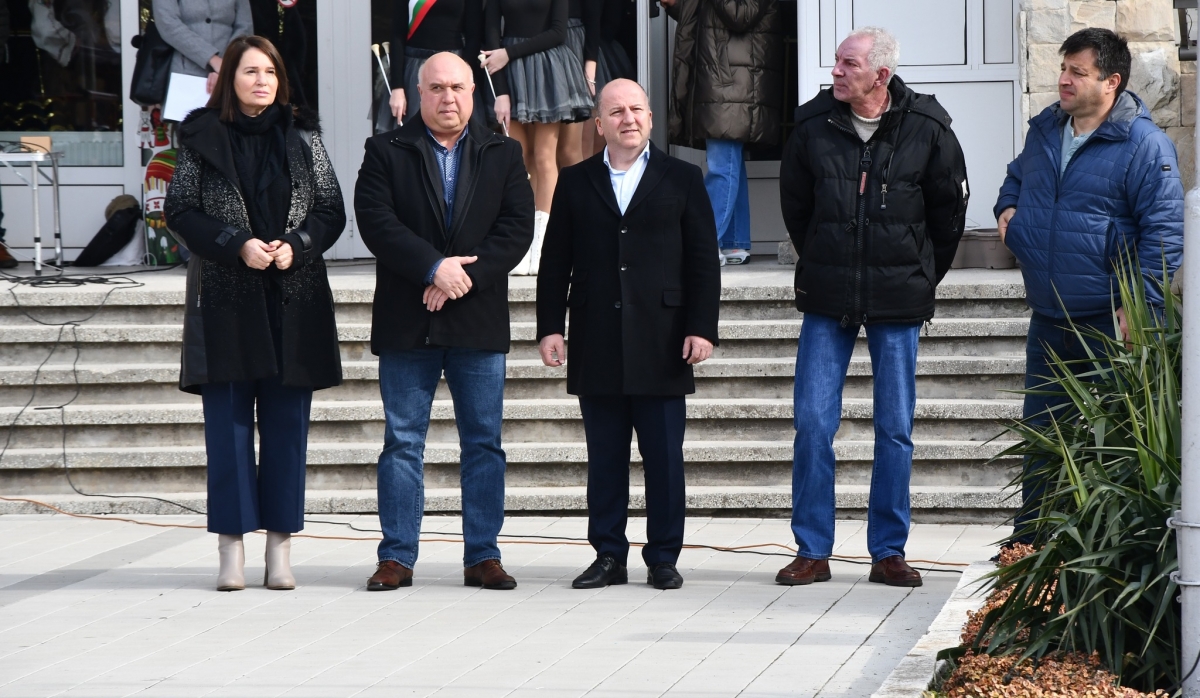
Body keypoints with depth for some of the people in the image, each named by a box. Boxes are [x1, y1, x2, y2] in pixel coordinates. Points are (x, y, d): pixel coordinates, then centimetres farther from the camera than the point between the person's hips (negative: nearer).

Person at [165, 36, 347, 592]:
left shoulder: (302, 137, 8)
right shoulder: (202, 138, 3)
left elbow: (332, 208, 8)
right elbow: (180, 211, 0)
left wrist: (297, 246, -11)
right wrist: (238, 246, -13)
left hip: (295, 300, 2)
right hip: (225, 300, -2)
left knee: (286, 423, 2)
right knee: (228, 422, -2)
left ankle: (280, 548, 8)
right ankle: (232, 550, 2)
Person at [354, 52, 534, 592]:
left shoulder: (503, 156, 10)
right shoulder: (386, 152, 5)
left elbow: (517, 228, -1)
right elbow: (376, 221, -7)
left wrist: (464, 276, -13)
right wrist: (434, 268, -17)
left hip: (480, 323, 1)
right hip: (406, 324, -1)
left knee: (484, 443, 3)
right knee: (402, 442, 1)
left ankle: (483, 556, 9)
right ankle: (397, 558, 6)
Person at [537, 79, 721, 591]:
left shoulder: (682, 180, 8)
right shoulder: (576, 182, 11)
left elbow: (703, 260, 4)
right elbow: (555, 262, 10)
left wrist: (702, 327, -4)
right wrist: (550, 327, 1)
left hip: (661, 343, -1)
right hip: (597, 346, 1)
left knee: (664, 456, 1)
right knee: (604, 456, 4)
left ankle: (663, 558, 8)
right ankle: (608, 556, 11)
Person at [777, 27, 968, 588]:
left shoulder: (926, 128, -6)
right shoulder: (813, 123, -1)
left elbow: (949, 206, 7)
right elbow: (794, 203, 14)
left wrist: (923, 277, 11)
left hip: (898, 302, -1)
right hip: (827, 298, 1)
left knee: (895, 430, 3)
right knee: (813, 423, -3)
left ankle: (889, 552, 12)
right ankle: (812, 551, 6)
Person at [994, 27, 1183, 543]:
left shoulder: (1145, 146, -12)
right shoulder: (1044, 130, 10)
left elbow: (1164, 231, -14)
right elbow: (1017, 178, 31)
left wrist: (1138, 306, -20)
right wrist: (1007, 208, 9)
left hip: (1109, 323, -7)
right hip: (1047, 321, 7)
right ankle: (1029, 542, 23)